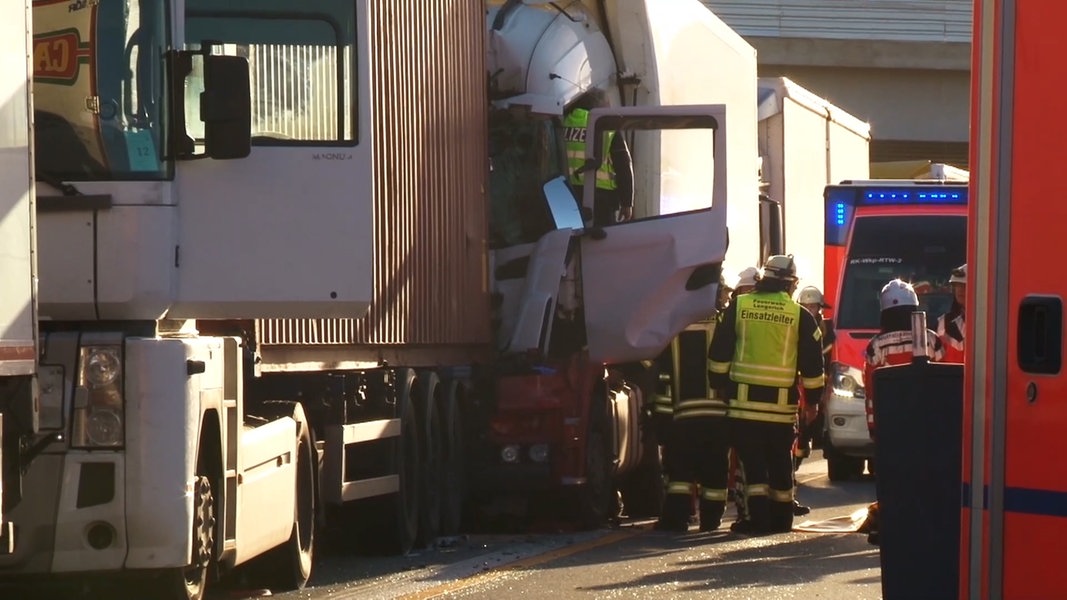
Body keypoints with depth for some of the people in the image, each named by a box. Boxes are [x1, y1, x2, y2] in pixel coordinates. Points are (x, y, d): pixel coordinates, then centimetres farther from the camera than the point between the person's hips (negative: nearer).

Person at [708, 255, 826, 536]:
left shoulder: (738, 307, 1)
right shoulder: (800, 315, 0)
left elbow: (719, 353, 2)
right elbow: (812, 364, 3)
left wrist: (718, 384, 12)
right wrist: (814, 397, 12)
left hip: (744, 398, -1)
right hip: (781, 402, 1)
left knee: (753, 460, 1)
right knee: (779, 461, 12)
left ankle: (759, 517, -8)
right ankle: (781, 517, 19)